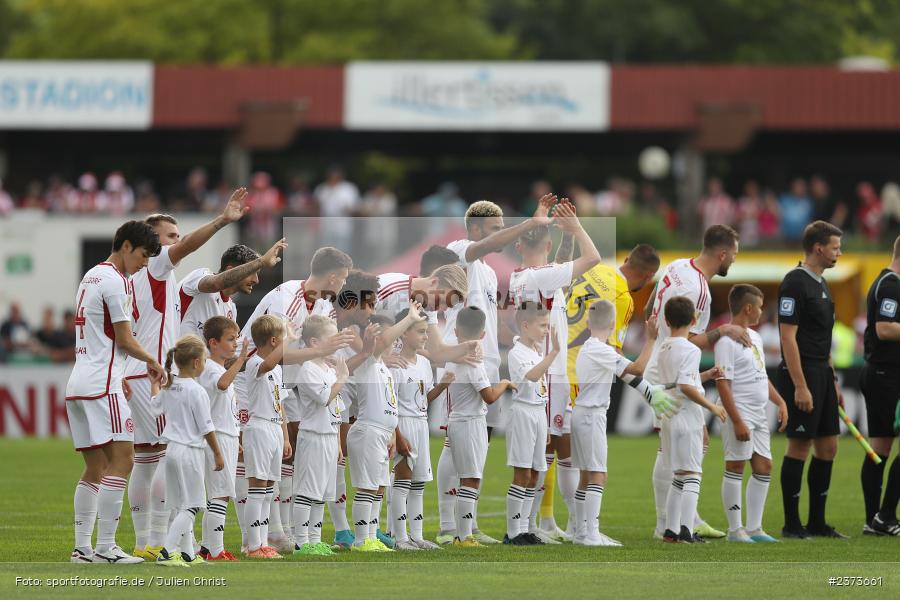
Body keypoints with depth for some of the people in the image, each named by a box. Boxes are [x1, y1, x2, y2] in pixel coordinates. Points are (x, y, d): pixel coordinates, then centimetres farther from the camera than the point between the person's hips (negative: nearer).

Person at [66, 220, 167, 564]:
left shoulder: (91, 277, 20)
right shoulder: (114, 281, -9)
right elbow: (125, 340, -9)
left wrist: (120, 377, 25)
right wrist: (151, 361, 8)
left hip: (79, 382, 10)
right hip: (102, 385, -10)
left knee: (95, 468, 9)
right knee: (121, 461, -10)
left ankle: (82, 548, 6)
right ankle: (105, 547, -15)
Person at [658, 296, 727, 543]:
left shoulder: (663, 350, 12)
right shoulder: (690, 350, -13)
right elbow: (686, 387, -22)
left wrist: (706, 375, 18)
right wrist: (712, 407, -13)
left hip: (668, 418, 8)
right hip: (687, 417, -8)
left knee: (679, 476, 16)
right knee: (692, 474, -6)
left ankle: (671, 530, 15)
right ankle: (686, 530, -13)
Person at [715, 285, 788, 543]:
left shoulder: (754, 337, 16)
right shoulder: (727, 341, -14)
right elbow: (723, 384, -18)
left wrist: (780, 402, 14)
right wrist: (737, 422, -22)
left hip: (758, 414, 9)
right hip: (740, 412, -9)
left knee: (763, 467, 9)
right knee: (735, 466, -5)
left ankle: (754, 527, 16)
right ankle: (735, 529, -1)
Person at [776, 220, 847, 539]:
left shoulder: (821, 283, 16)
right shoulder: (795, 283, -14)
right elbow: (788, 337, -18)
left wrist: (833, 381, 19)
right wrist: (800, 386, -21)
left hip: (822, 374, 9)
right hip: (801, 374, -9)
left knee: (827, 446, 9)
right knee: (799, 447, -5)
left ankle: (817, 522, 15)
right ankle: (792, 524, 1)